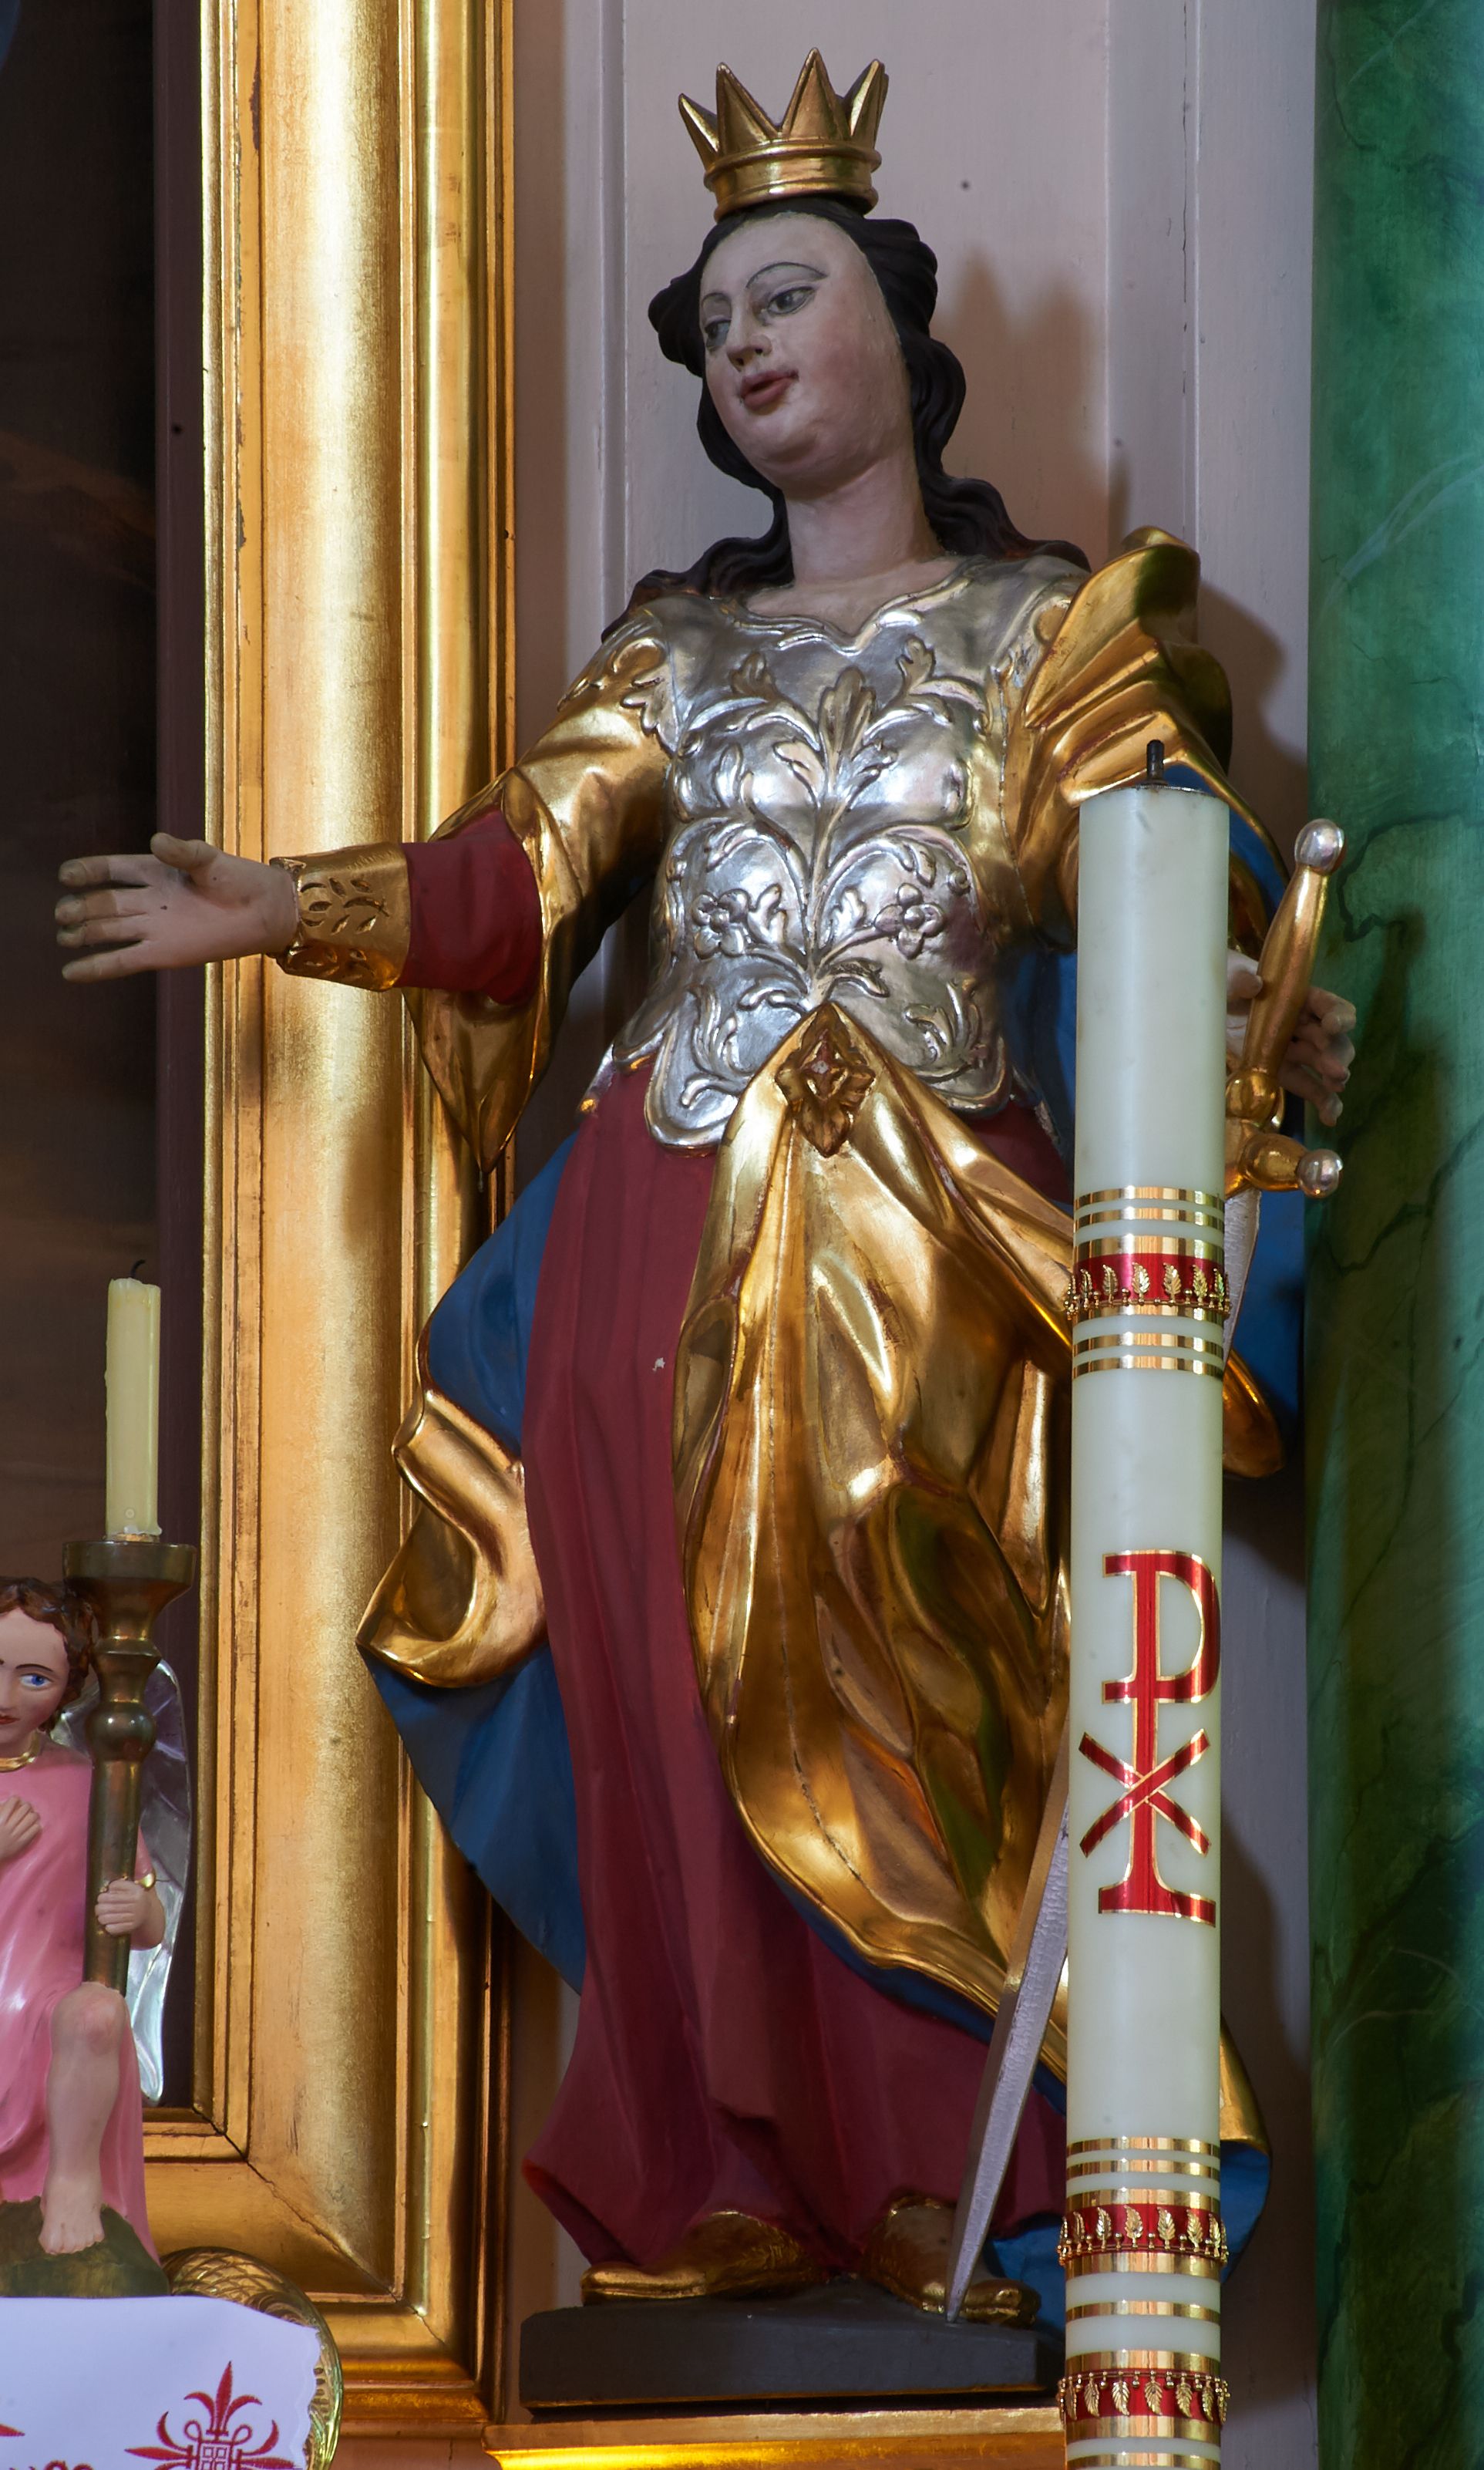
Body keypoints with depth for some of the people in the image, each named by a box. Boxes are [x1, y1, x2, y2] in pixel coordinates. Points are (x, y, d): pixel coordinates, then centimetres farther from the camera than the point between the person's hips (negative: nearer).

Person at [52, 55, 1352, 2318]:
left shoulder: (1049, 632, 10)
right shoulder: (676, 657, 20)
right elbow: (518, 881, 11)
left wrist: (1281, 1030, -22)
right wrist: (285, 911, 0)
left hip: (916, 1263, -3)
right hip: (661, 1253, 3)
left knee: (899, 1739, -9)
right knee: (673, 1728, -1)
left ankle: (964, 2206, -3)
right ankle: (718, 2200, 4)